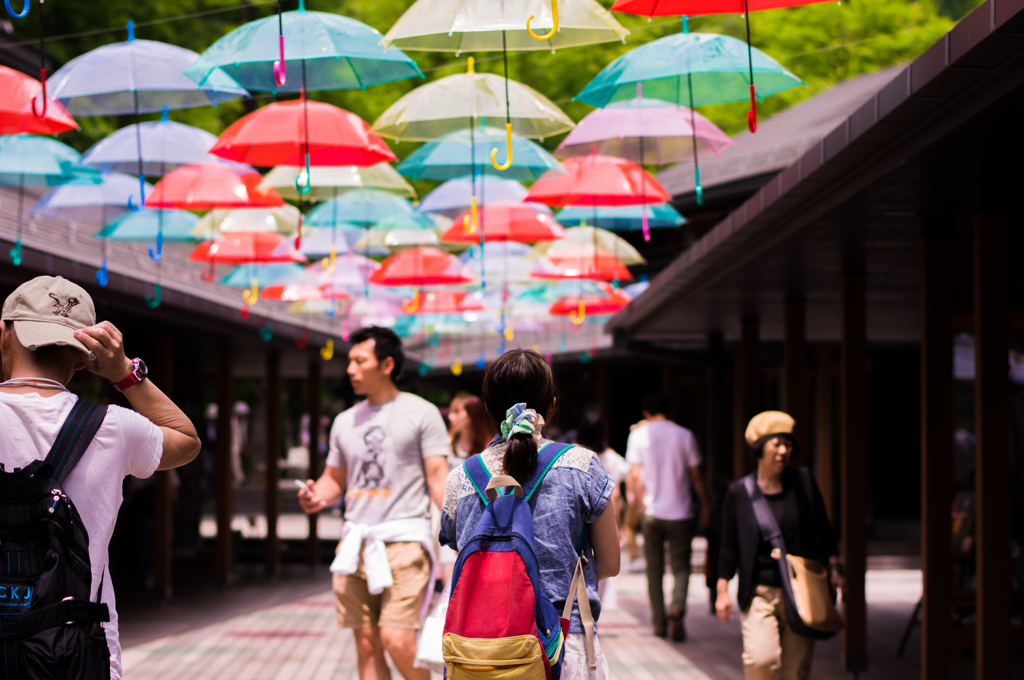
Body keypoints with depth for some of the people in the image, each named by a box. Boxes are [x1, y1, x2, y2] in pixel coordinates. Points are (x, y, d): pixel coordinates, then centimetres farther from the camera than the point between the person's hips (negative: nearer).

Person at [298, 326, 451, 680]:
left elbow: (438, 478, -3)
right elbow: (335, 478, 22)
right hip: (356, 541, 5)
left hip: (403, 540, -5)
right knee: (367, 647, 5)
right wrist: (317, 496, -1)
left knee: (397, 642, -17)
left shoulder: (421, 412, 1)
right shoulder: (345, 421, 16)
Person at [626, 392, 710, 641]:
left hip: (652, 512, 0)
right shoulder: (685, 436, 1)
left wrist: (642, 505, 2)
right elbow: (696, 476, 3)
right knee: (681, 566, 3)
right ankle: (677, 608, -24)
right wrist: (705, 507, 12)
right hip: (681, 513, 0)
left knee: (654, 569, 10)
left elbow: (635, 475, -6)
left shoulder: (638, 435, 0)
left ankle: (659, 624, 14)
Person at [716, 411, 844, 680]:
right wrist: (722, 590, 2)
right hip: (759, 592, -2)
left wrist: (835, 569, -2)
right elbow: (729, 545, 5)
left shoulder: (803, 484, 3)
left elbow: (823, 531, 9)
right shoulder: (739, 493, 0)